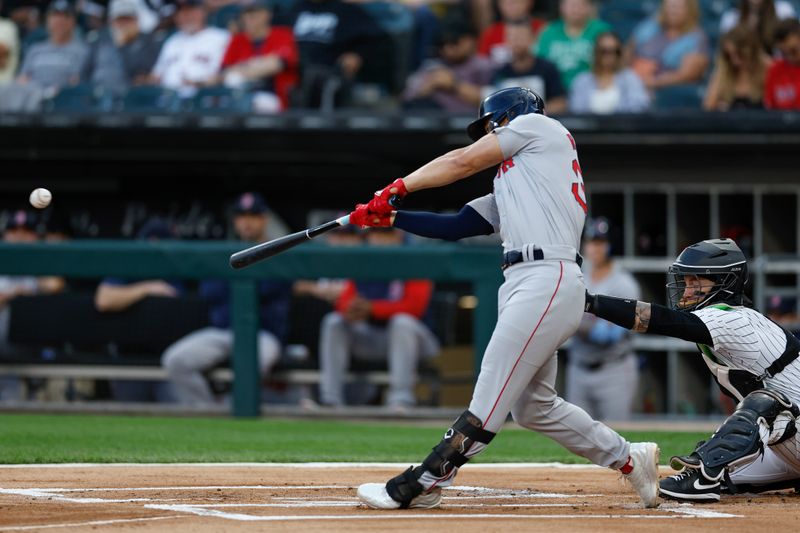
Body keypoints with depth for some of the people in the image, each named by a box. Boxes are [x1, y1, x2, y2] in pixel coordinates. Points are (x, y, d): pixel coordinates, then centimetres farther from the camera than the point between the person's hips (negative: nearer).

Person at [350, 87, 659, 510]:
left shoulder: (538, 126, 10)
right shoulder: (506, 195, 30)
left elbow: (463, 162, 7)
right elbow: (454, 226, 22)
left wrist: (399, 187, 12)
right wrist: (388, 217, 13)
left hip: (547, 280, -9)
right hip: (525, 285, 9)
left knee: (489, 402, -9)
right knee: (532, 406, 13)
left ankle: (420, 485, -13)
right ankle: (629, 459, 23)